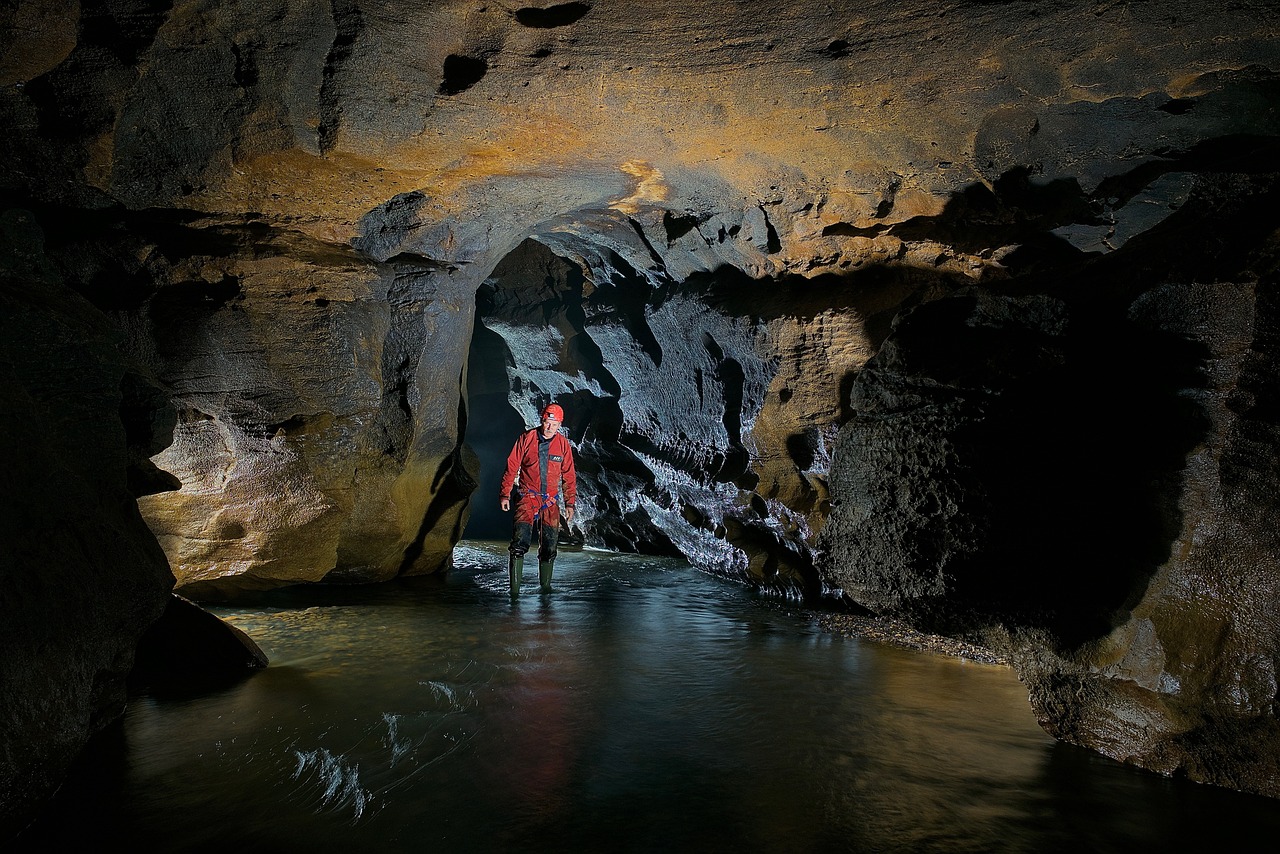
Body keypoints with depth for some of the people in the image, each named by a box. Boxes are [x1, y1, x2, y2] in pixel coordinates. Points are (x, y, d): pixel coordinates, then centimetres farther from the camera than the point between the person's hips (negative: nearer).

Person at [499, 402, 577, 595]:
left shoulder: (563, 444, 2)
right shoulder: (526, 438, -4)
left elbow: (569, 476, 8)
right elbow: (511, 467, 1)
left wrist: (570, 504, 6)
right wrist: (505, 494, -1)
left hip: (550, 500, 2)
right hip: (527, 496, -2)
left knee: (549, 545, 2)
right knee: (520, 541, -14)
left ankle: (545, 584, 19)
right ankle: (514, 585, -7)